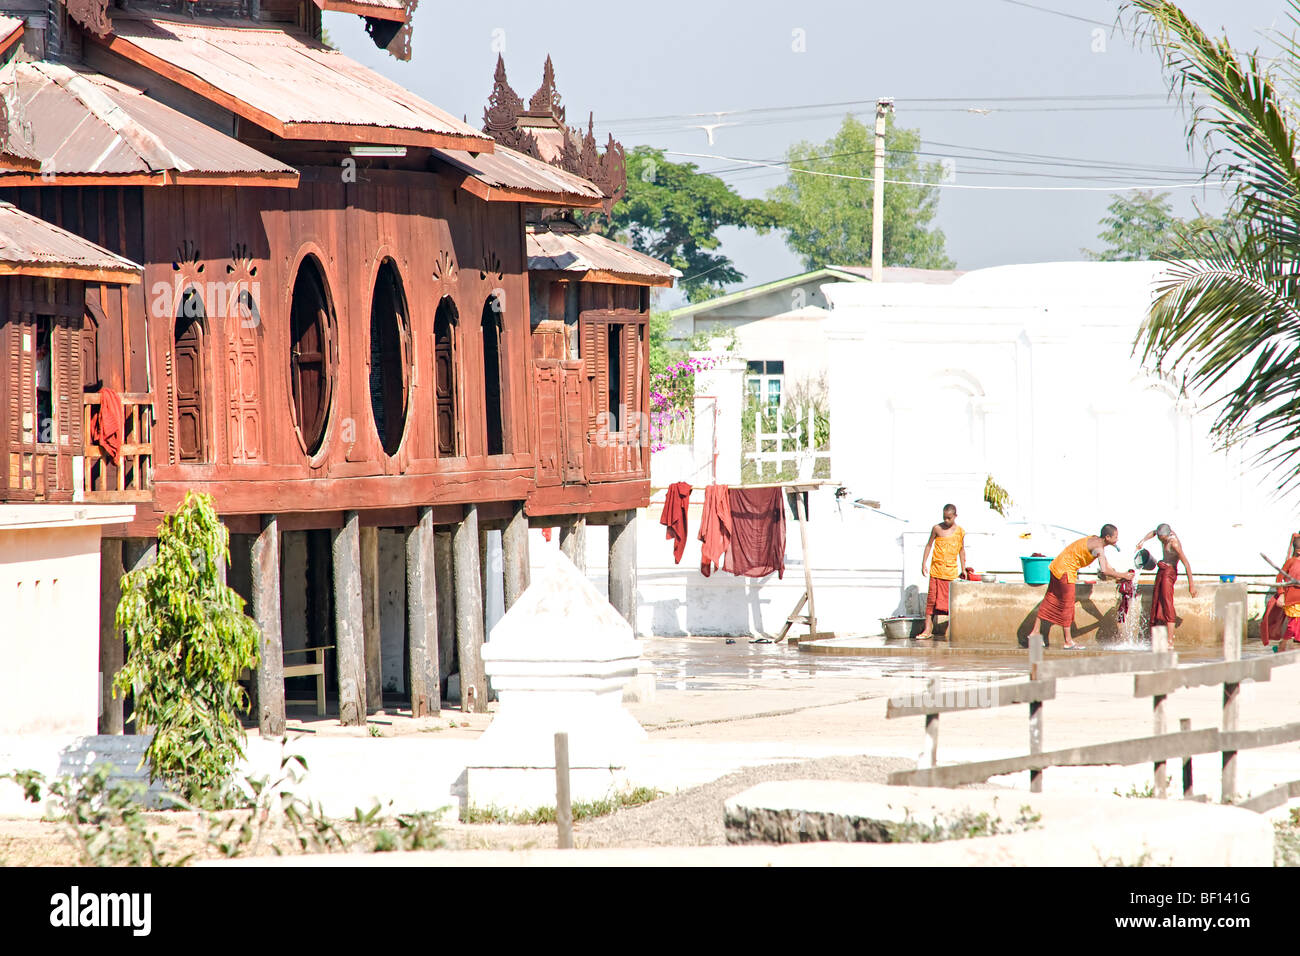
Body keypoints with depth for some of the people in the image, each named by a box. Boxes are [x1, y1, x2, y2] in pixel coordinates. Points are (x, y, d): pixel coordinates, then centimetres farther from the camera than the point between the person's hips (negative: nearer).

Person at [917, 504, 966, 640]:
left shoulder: (960, 531, 4)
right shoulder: (937, 529, 1)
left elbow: (961, 550, 15)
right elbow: (929, 545, 9)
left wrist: (963, 569, 16)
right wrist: (924, 563, 4)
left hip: (951, 571, 0)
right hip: (936, 568, 0)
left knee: (950, 599, -2)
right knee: (932, 598, -5)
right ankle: (928, 630, -3)